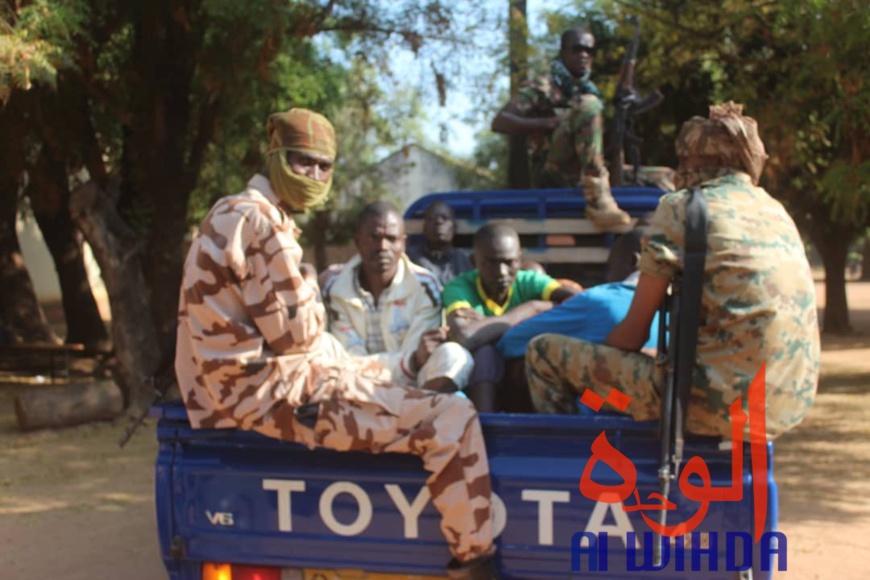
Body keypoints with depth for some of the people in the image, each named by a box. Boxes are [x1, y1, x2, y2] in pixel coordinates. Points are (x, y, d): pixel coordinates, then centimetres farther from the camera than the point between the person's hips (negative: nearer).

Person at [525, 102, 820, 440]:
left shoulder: (681, 208, -4)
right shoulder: (776, 210, 15)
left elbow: (634, 332, -4)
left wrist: (588, 364, 17)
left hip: (724, 403, -8)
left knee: (544, 353, 3)